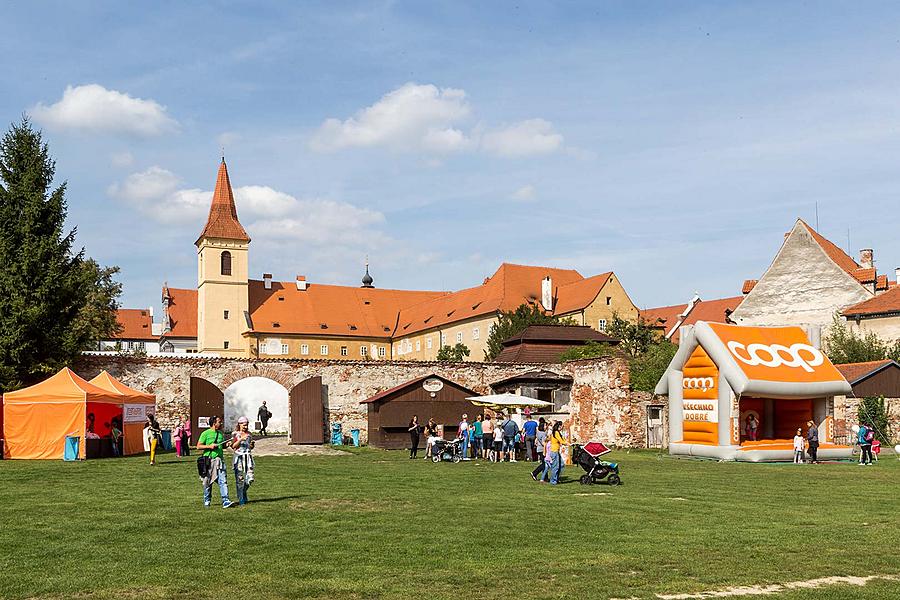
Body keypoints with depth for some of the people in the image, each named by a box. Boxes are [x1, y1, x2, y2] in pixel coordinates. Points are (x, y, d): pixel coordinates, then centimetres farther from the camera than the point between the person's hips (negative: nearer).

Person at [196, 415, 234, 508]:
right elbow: (198, 446, -3)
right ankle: (207, 501, 24)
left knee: (223, 480, -9)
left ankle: (225, 501, -14)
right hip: (209, 460, -4)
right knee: (207, 482, 7)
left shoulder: (221, 433, 14)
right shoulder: (206, 433, -3)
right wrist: (209, 446, -15)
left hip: (220, 459, 4)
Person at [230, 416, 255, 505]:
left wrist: (252, 444, -1)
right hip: (239, 458, -4)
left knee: (250, 478, -4)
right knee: (240, 479, -3)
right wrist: (241, 439, -22)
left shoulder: (249, 434, 13)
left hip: (248, 457, 4)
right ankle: (241, 499, 6)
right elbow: (233, 446, -11)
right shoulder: (236, 434, 1)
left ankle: (243, 492, 25)